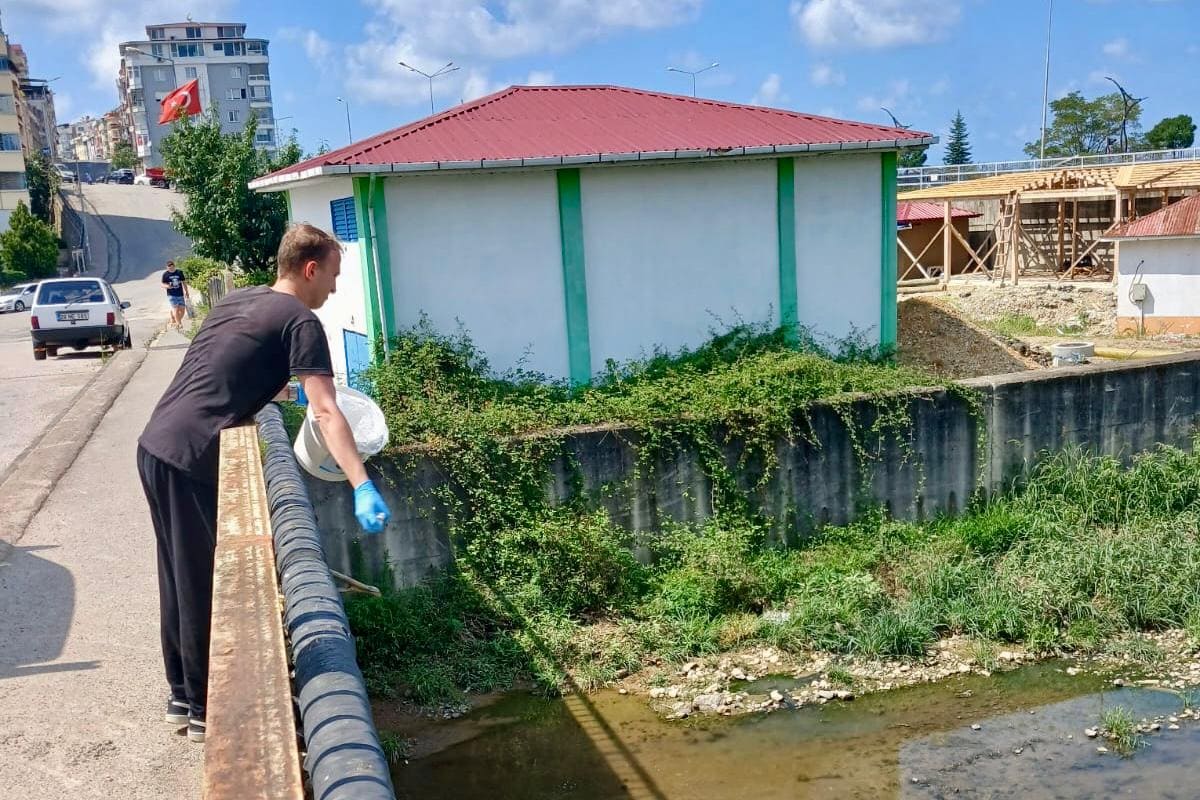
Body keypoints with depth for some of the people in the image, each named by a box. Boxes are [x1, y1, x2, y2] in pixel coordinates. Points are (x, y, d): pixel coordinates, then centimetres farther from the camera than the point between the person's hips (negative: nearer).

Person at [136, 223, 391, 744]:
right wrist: (363, 488, -27)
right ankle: (205, 709, 17)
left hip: (154, 446, 9)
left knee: (181, 579, 18)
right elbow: (325, 413, -20)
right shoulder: (301, 322, -8)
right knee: (207, 584, 4)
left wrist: (280, 387, 40)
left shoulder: (236, 300, 17)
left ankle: (183, 695, 31)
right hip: (193, 461, -9)